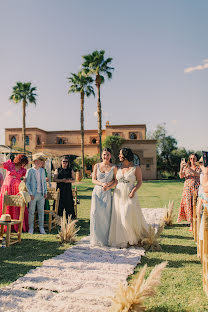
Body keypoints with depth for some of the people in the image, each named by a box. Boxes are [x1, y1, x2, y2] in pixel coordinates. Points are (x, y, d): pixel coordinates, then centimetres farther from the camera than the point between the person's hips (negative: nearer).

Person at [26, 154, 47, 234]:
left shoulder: (42, 170, 9)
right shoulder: (30, 171, -4)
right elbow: (27, 183, -4)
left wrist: (45, 192, 6)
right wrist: (30, 194, -11)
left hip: (41, 194, 4)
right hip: (33, 195, -4)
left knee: (41, 211, 8)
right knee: (31, 211, 3)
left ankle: (41, 228, 17)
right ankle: (31, 228, 15)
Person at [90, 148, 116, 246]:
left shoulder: (113, 167, 4)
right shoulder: (96, 166, 8)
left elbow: (116, 181, 3)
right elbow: (93, 180, 5)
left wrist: (108, 187, -14)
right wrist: (102, 184, -12)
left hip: (107, 193, -1)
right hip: (97, 192, 1)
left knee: (105, 215, -6)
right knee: (95, 213, -8)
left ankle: (104, 240, 6)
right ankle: (96, 239, 2)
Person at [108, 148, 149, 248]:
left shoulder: (136, 168, -5)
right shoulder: (118, 167, 8)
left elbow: (140, 181, -3)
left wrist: (134, 191, -16)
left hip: (129, 196, -5)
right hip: (118, 196, 5)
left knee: (128, 218, -6)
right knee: (119, 218, 4)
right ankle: (122, 241, 17)